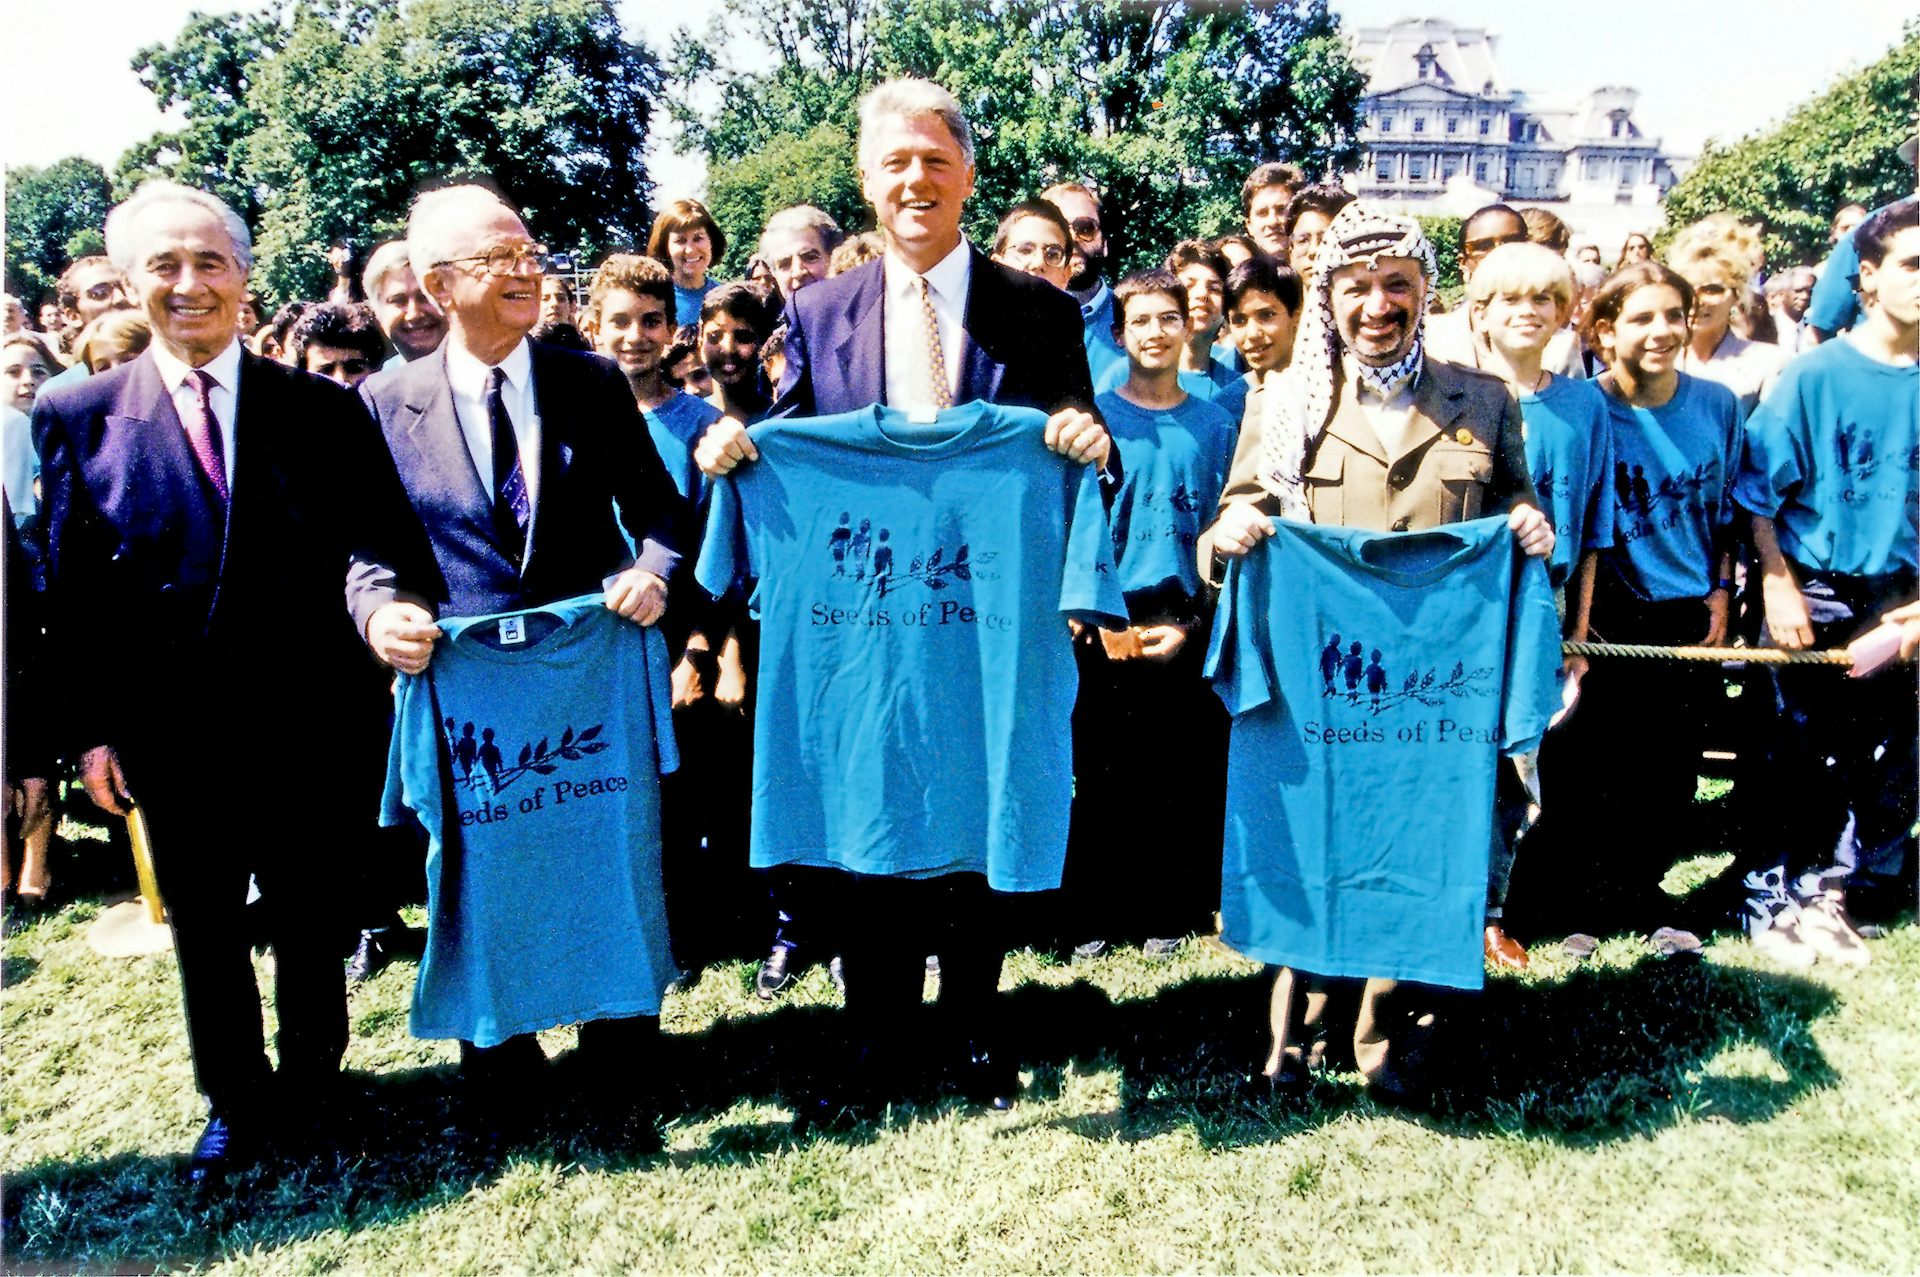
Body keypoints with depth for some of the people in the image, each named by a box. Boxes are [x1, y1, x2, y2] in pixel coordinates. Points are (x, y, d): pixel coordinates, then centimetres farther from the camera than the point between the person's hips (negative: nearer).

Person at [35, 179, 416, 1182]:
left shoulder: (321, 408, -1)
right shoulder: (76, 415, 0)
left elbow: (372, 550, 0)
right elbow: (70, 588, 1)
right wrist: (91, 727, -2)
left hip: (310, 720, -1)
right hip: (171, 731, 1)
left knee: (308, 918, 15)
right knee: (203, 929, 15)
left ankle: (308, 1088, 37)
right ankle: (234, 1106, 36)